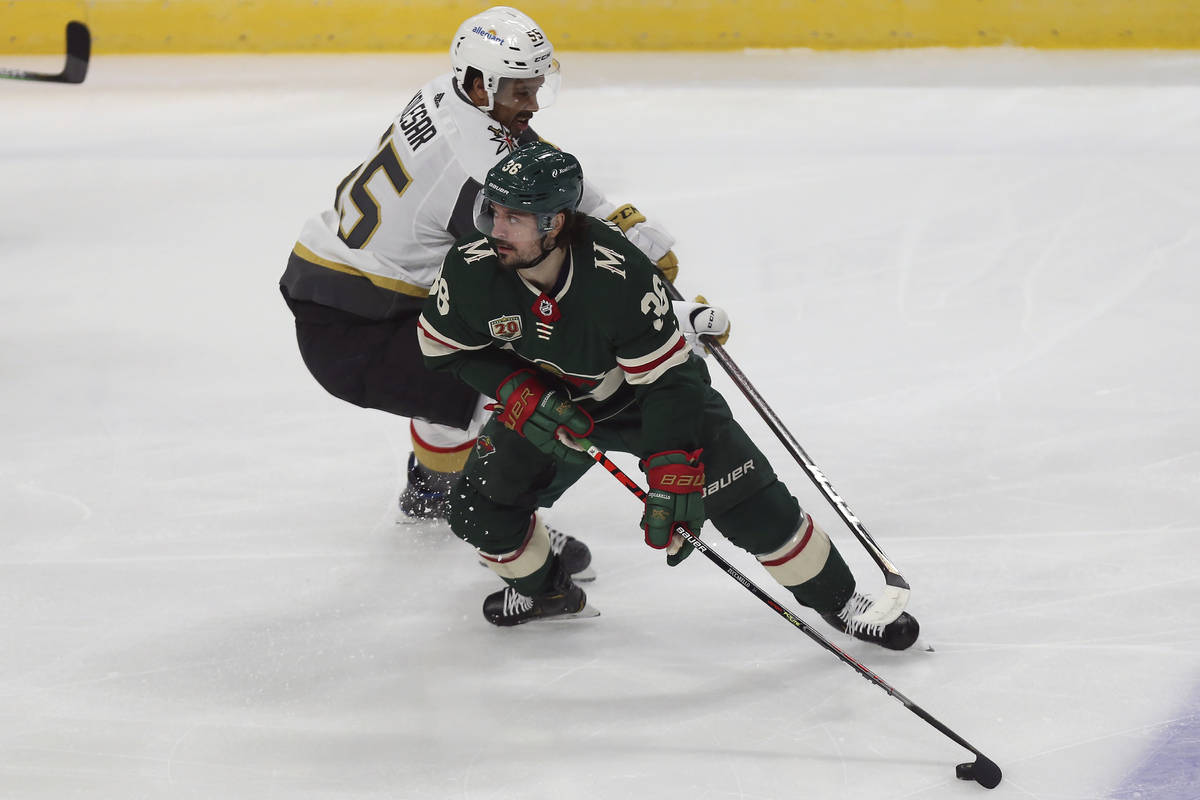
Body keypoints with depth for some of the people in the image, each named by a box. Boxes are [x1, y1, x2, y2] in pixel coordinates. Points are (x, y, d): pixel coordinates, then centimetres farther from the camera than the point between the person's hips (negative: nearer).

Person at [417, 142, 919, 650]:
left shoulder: (620, 276, -37)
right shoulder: (471, 269, -27)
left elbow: (668, 379, -30)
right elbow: (445, 348, -9)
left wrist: (672, 479, -33)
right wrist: (519, 395, -22)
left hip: (646, 392, -4)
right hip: (545, 399, 4)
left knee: (747, 501, -11)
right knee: (478, 507, -3)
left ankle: (836, 598, 8)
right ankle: (544, 589, 27)